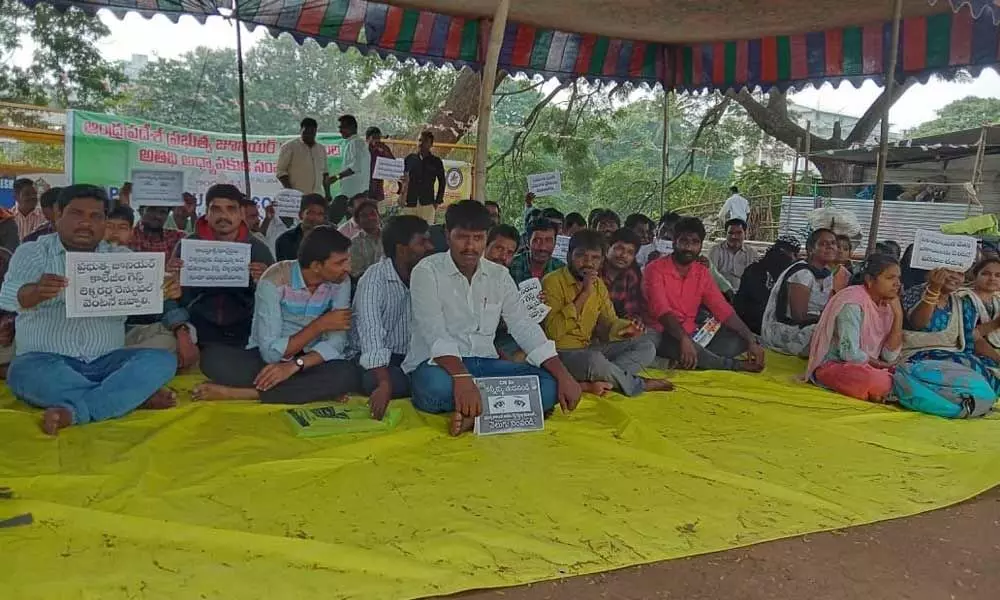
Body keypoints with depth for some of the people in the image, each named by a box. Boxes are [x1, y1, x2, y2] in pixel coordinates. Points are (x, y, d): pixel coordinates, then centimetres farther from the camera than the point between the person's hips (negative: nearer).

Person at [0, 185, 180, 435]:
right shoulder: (32, 253, 5)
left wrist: (166, 289, -31)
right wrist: (37, 291, -38)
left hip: (105, 362, 2)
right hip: (47, 362, -1)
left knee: (162, 360, -23)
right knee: (24, 372, -35)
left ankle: (74, 412, -31)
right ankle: (136, 396, -25)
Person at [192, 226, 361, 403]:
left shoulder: (341, 281, -10)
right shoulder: (274, 281, -21)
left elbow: (337, 341, -15)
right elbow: (271, 352, -23)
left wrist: (295, 365, -31)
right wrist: (320, 324, -23)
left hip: (310, 358, 2)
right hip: (267, 355, -1)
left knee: (349, 374, -31)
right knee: (236, 372, -35)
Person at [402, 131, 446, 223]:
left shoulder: (436, 162, 6)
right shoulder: (409, 159, 9)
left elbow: (442, 182, 11)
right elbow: (402, 177, 14)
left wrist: (438, 201, 5)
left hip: (427, 204, -2)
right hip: (409, 203, 2)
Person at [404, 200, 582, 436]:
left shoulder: (499, 275, 8)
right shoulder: (427, 272, -7)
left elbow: (524, 327, 3)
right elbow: (434, 333, -20)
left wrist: (564, 377, -10)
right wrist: (462, 378, -38)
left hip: (484, 363, 5)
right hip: (437, 363, -4)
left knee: (550, 383, -17)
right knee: (437, 385, -40)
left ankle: (476, 412, -29)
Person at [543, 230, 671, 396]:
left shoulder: (598, 284, 11)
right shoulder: (553, 281, -12)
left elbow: (609, 321, 13)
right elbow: (552, 332, -23)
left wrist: (625, 328, -12)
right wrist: (584, 294, -23)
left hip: (590, 348, 8)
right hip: (562, 353, -8)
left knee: (646, 346, -2)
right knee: (594, 359, -38)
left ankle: (590, 384, -23)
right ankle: (638, 385, -8)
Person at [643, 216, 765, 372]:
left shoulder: (702, 273, 8)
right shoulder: (655, 269, -10)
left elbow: (723, 310, 3)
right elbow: (661, 309, -24)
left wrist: (751, 340, -9)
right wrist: (684, 339, -39)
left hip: (692, 335, 7)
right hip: (662, 336, -7)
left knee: (739, 339, -9)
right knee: (688, 348, -37)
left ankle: (686, 361, -27)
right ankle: (737, 365, -11)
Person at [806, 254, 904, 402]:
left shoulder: (886, 305, 5)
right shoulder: (853, 303, -17)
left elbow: (890, 357, -3)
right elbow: (850, 353, -23)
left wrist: (898, 314, -8)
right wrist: (881, 365, -8)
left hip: (866, 367, 8)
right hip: (834, 365, -7)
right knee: (880, 383, -32)